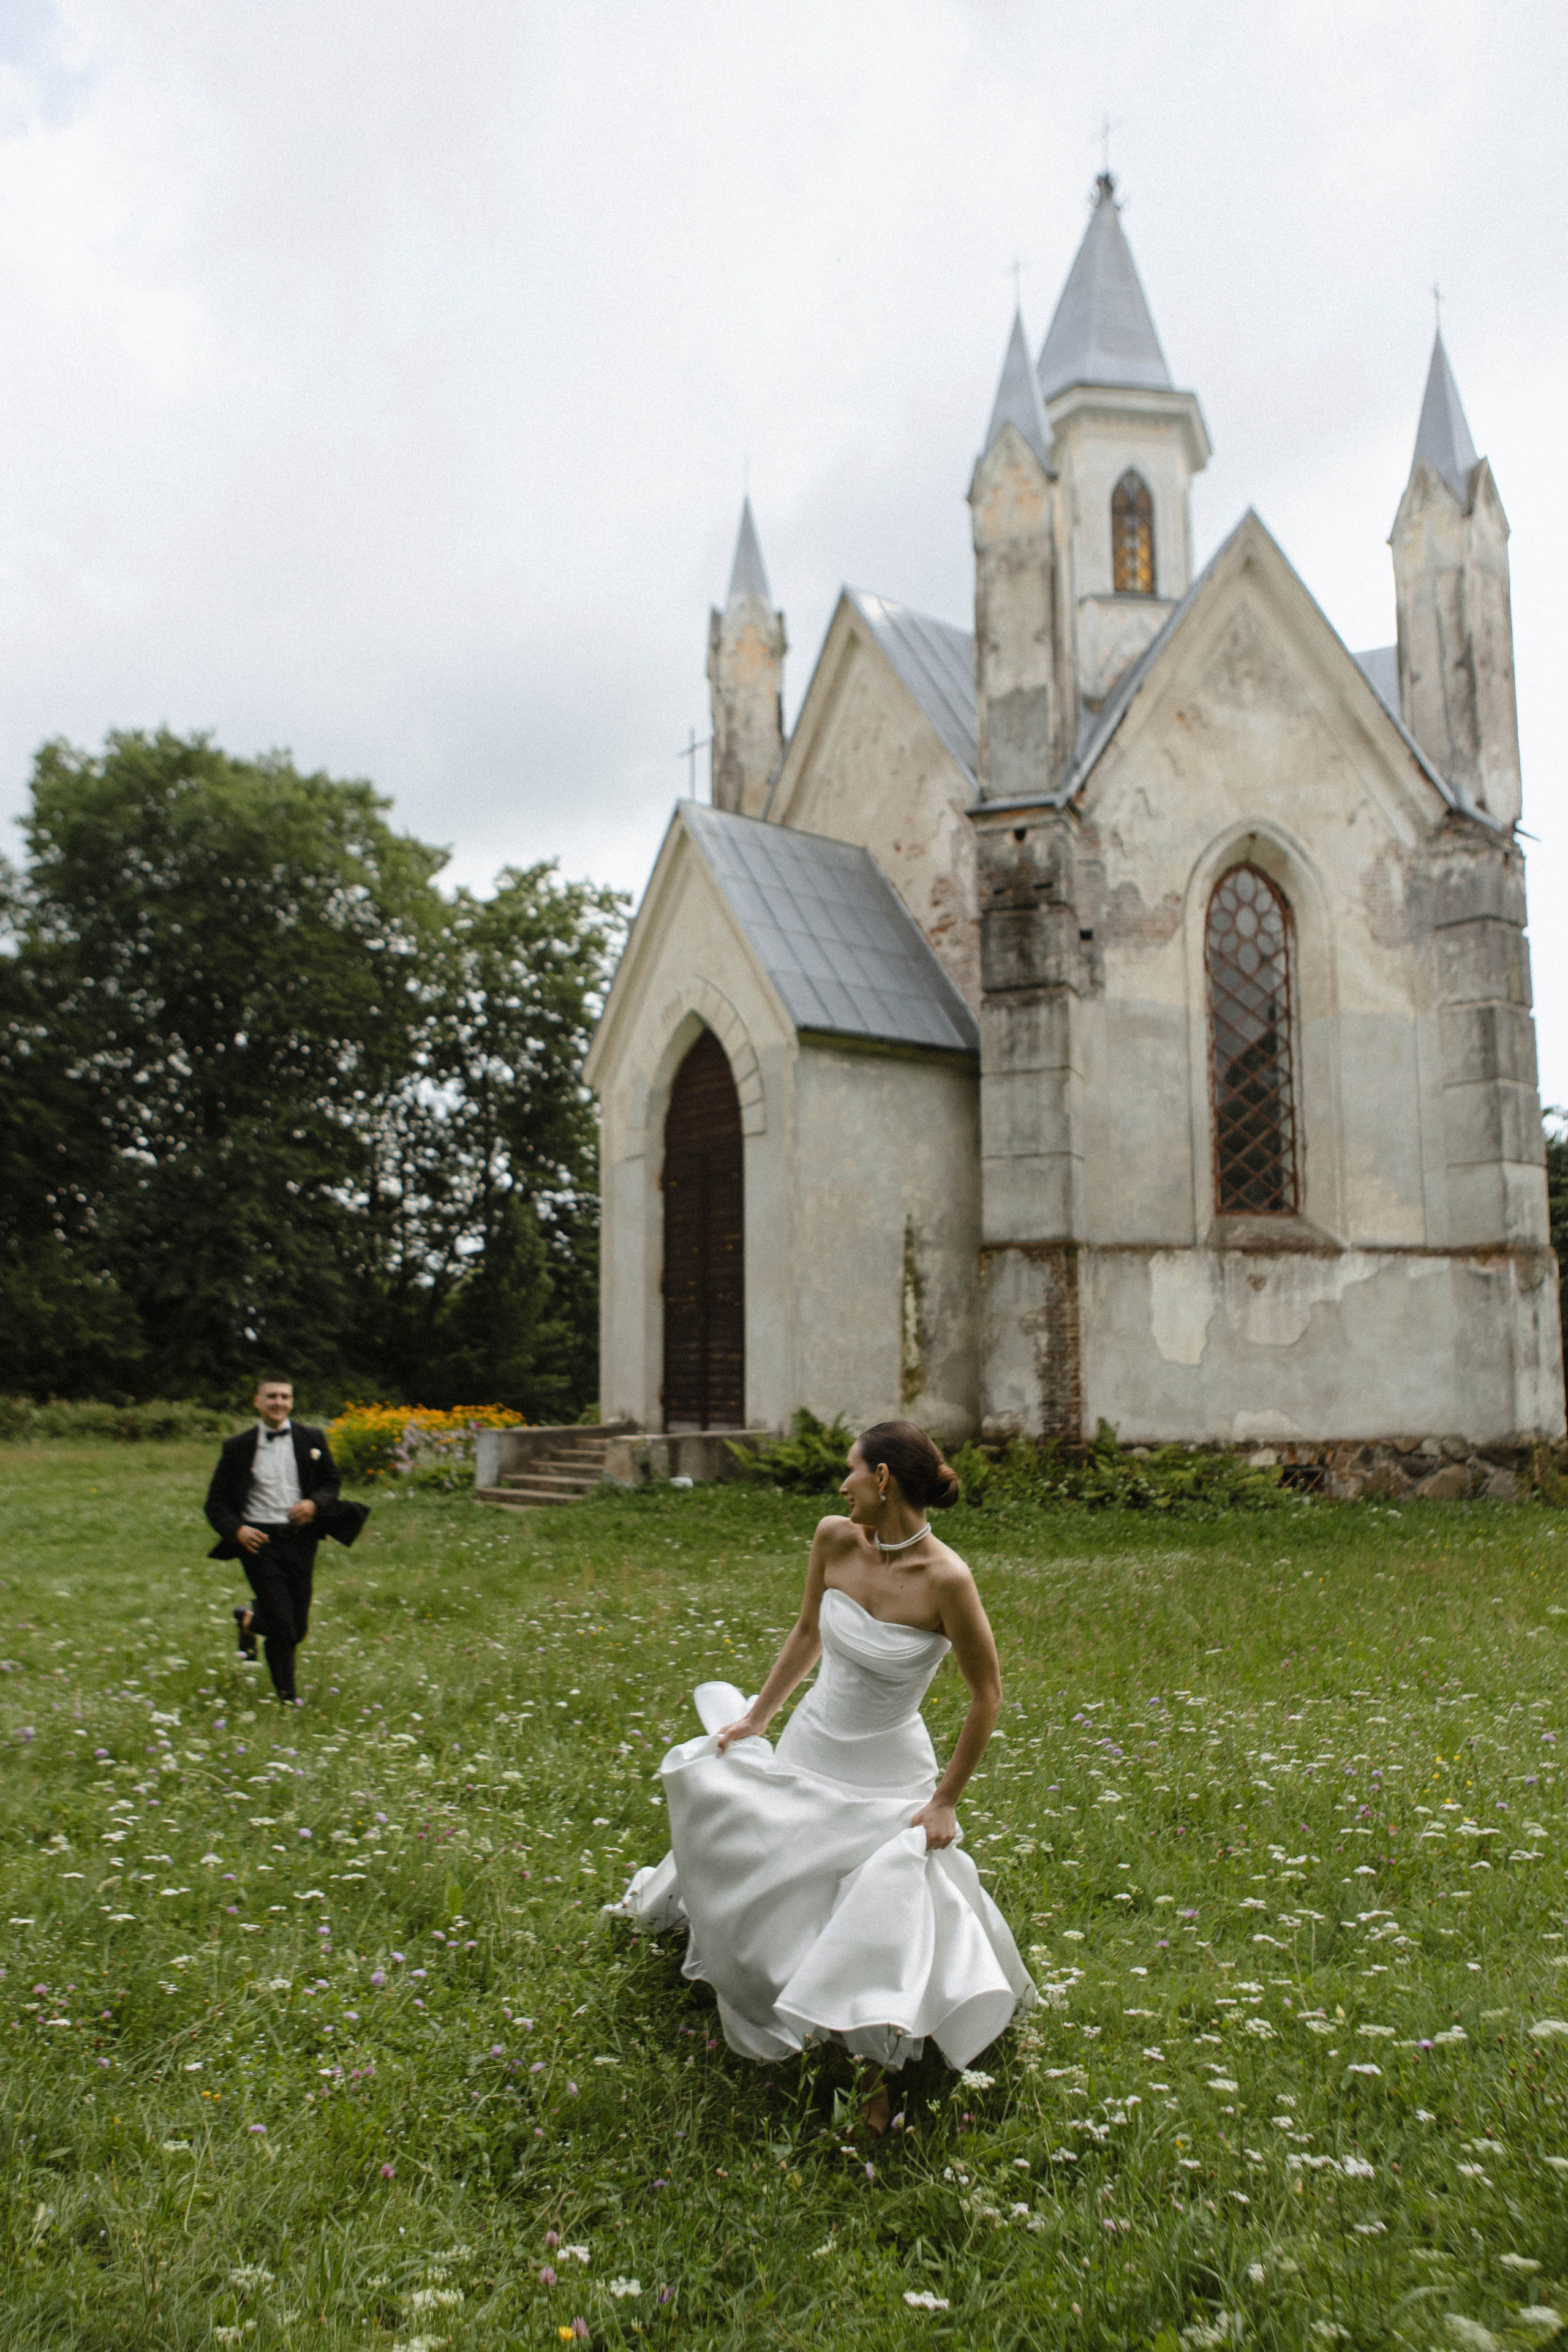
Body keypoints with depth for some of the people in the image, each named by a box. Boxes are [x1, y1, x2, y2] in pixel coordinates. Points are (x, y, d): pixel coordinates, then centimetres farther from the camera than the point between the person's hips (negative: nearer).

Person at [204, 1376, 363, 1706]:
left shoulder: (312, 1440, 7)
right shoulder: (239, 1447, 4)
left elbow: (331, 1483, 13)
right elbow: (216, 1502, 6)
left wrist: (314, 1504, -10)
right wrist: (237, 1530, -13)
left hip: (300, 1540, 3)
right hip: (259, 1542, -2)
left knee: (298, 1628, 8)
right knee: (282, 1625, -10)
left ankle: (249, 1620, 42)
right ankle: (287, 1695, 13)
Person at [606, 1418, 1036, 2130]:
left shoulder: (946, 1579, -25)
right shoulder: (835, 1540, -10)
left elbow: (987, 1696, -15)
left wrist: (947, 1799, -11)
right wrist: (757, 1717, 13)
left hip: (887, 1781, -5)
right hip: (806, 1751, 5)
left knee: (890, 1922, -10)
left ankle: (876, 2068, 16)